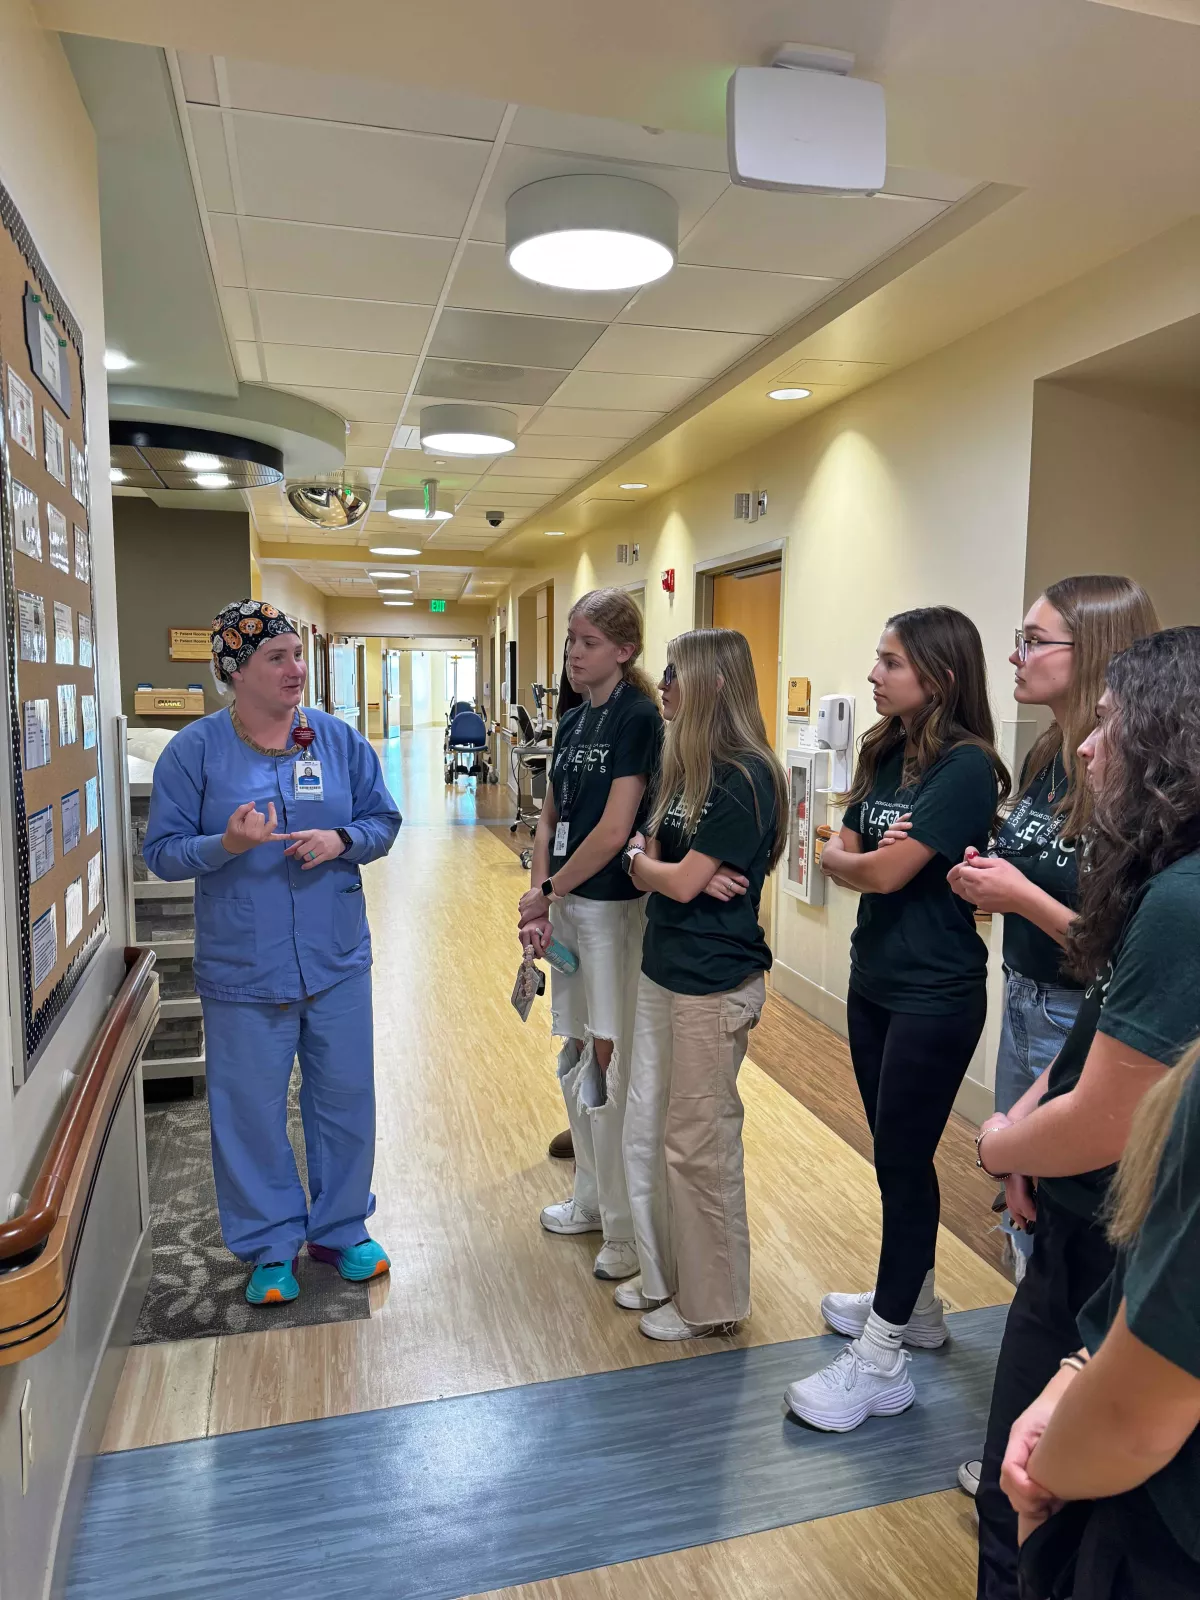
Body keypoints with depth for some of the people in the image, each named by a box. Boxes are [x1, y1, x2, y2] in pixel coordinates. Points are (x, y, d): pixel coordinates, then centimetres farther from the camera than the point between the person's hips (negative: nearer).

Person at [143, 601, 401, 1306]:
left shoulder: (340, 739, 1)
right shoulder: (194, 750, -5)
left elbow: (384, 821, 7)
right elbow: (163, 852, -4)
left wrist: (342, 840, -14)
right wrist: (224, 845, -23)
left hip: (338, 962, 2)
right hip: (242, 970, -2)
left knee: (347, 1100, 12)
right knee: (252, 1111, 9)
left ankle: (341, 1229, 34)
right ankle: (270, 1246, 30)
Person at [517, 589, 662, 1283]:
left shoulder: (637, 717, -13)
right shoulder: (573, 721, 12)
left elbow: (613, 829, -20)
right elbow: (551, 816, 12)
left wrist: (549, 893, -11)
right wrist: (539, 892, -2)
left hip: (615, 906, -9)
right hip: (568, 906, 9)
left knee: (612, 1064, -1)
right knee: (577, 1059, 18)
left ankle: (628, 1227, 17)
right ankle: (593, 1199, 37)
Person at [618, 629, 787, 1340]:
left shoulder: (745, 778, -18)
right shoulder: (687, 769, 10)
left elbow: (680, 883, -19)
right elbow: (650, 867, 9)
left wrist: (642, 859, 0)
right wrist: (673, 870, -13)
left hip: (713, 985, -9)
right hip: (664, 972, 9)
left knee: (699, 1145, 5)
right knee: (647, 1130, 17)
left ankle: (710, 1303, 25)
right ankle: (666, 1273, 36)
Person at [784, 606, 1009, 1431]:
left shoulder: (965, 767, -18)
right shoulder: (886, 753, 6)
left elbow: (885, 872, -21)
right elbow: (840, 855, 4)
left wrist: (852, 860, -2)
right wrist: (849, 859, -16)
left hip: (934, 997, -8)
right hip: (874, 981, 8)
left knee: (903, 1162, 2)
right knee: (895, 1154, 19)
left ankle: (881, 1362, 16)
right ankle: (913, 1304, 39)